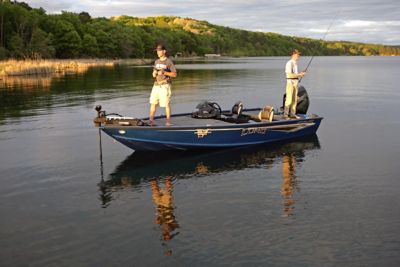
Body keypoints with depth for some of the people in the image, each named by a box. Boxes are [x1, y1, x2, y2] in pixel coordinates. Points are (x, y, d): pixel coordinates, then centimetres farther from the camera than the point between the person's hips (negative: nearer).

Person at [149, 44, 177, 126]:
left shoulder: (169, 62, -3)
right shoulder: (156, 61, 16)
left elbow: (174, 74, -6)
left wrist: (164, 72, -17)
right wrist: (154, 73, -3)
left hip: (165, 85, -6)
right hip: (156, 85, 6)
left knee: (166, 104, -3)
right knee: (153, 103, 3)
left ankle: (168, 121, 5)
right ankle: (151, 120, 6)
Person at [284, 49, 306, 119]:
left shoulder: (295, 63, 15)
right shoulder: (289, 63, -13)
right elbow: (290, 75, -20)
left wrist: (300, 74, 6)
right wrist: (299, 75, -14)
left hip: (296, 82, 9)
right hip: (290, 82, -9)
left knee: (294, 100, 9)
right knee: (289, 99, -8)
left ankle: (292, 114, 14)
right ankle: (285, 115, -3)